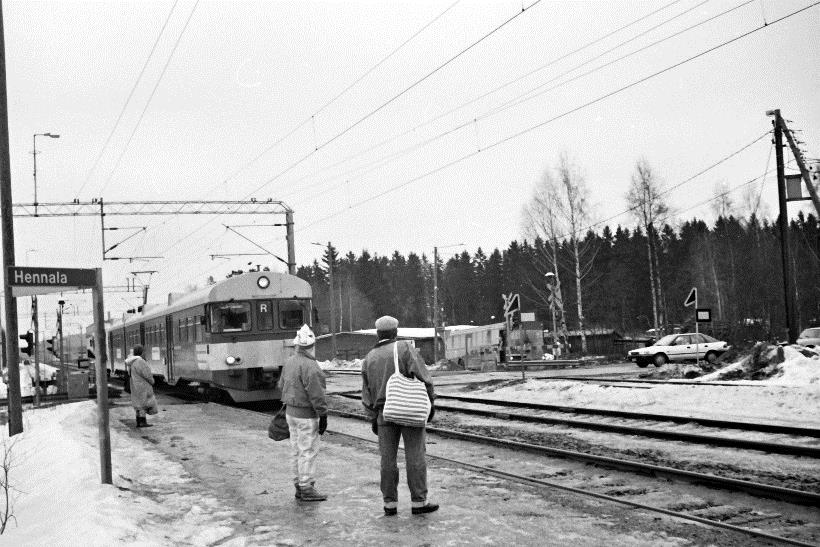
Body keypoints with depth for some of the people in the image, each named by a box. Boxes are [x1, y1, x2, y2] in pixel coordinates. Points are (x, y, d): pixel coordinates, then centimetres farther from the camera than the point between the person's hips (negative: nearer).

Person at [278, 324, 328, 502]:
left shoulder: (289, 362, 7)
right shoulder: (310, 366, -21)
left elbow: (282, 385, 16)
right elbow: (316, 394, -21)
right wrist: (323, 416, -15)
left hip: (291, 412, 9)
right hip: (306, 415, -9)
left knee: (296, 450, 13)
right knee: (309, 451, -3)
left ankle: (299, 487, 20)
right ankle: (307, 489, 0)